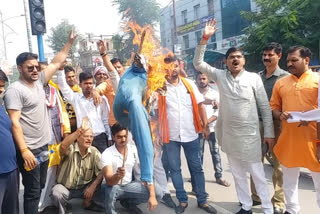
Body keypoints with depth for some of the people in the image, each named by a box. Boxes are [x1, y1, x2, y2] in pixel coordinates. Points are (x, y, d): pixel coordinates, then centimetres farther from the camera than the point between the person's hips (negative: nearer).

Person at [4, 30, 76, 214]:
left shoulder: (38, 82, 7)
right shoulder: (15, 90, -14)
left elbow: (56, 63, 13)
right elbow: (14, 122, -20)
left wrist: (70, 42, 12)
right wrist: (24, 150, -25)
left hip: (44, 145, 8)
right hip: (29, 149, -8)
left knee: (40, 187, 20)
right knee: (33, 191, 1)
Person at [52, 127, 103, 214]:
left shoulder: (95, 152, -8)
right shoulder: (70, 149, -19)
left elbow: (101, 172, -12)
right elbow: (63, 146, -45)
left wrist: (92, 187, -25)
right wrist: (79, 131, -52)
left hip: (85, 187, 3)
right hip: (65, 187, -3)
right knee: (57, 194, -33)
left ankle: (87, 203, 12)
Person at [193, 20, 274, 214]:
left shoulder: (254, 78, -4)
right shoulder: (220, 76, 3)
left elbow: (265, 107, -2)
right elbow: (198, 63, 0)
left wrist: (269, 133, -4)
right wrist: (205, 39, -9)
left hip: (249, 134, -3)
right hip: (229, 134, 3)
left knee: (258, 174, 5)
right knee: (238, 174, 15)